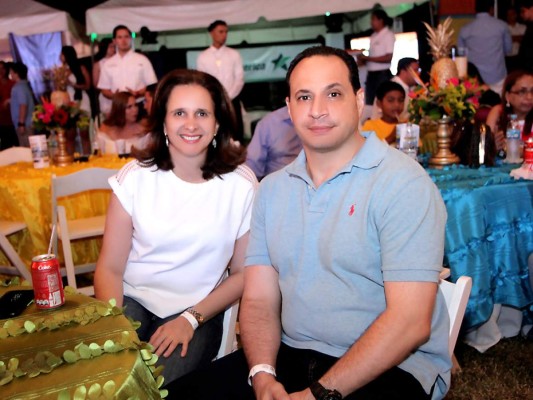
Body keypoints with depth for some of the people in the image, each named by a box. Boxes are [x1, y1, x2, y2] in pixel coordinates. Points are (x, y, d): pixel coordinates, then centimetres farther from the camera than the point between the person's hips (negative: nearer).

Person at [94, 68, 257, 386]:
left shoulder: (242, 185, -7)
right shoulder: (135, 177, -5)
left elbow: (242, 273, 0)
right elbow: (110, 268, -3)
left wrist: (191, 319, -10)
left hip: (197, 313, -1)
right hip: (132, 300, 1)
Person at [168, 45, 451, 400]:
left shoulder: (403, 183, -12)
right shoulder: (272, 189, 7)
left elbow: (410, 322, -17)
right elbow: (259, 301, 5)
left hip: (393, 367, -4)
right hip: (292, 356, 5)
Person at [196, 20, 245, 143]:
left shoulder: (234, 54, 6)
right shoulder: (202, 57, 5)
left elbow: (239, 79, 1)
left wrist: (228, 97, -9)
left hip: (232, 101, 0)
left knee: (236, 135, -1)